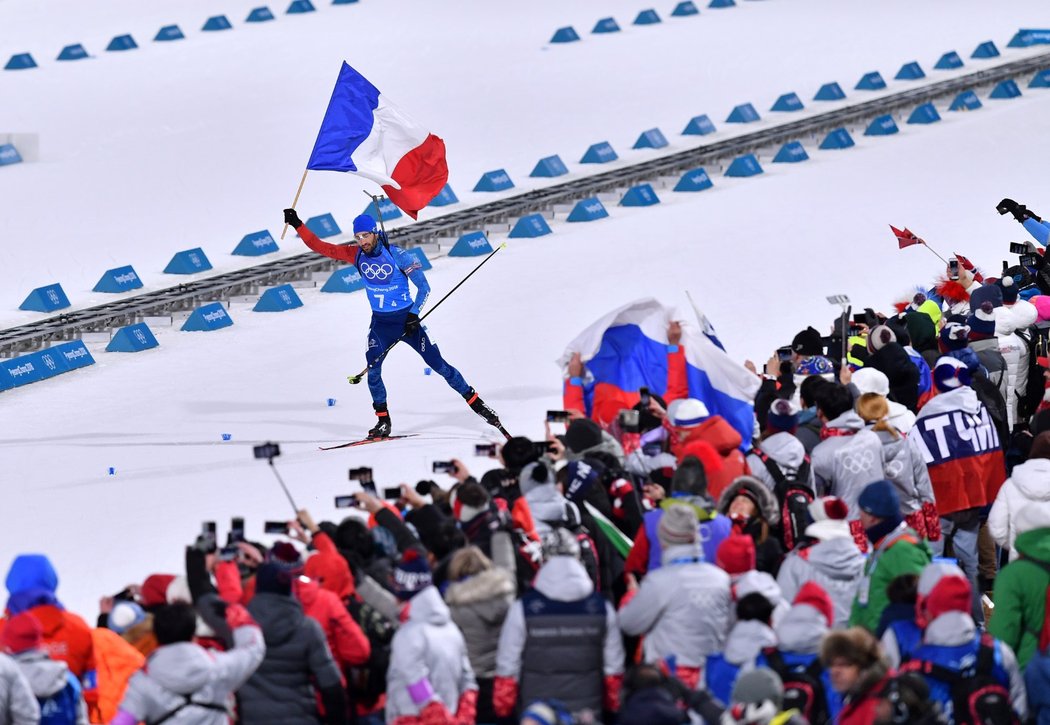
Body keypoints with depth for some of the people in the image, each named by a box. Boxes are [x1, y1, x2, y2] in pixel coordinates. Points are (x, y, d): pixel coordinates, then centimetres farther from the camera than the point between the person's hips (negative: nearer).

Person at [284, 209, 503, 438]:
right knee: (373, 370, -14)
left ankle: (476, 404, 9)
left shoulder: (396, 255, -17)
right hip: (380, 323, 3)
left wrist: (414, 315, -22)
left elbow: (423, 287, -13)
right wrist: (297, 225, -11)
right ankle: (383, 421, -1)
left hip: (406, 320, -3)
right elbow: (319, 247, -4)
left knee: (438, 364, -2)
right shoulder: (355, 255, -6)